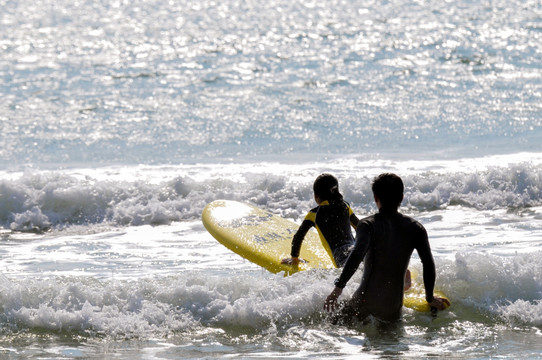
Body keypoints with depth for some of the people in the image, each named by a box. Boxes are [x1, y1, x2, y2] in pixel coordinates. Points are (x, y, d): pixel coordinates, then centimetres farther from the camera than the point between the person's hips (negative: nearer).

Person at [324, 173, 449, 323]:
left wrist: (339, 287, -25)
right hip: (393, 305, 4)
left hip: (365, 300, -4)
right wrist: (430, 298, 12)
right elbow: (428, 264, -1)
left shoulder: (368, 225, -7)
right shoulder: (415, 228, 4)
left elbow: (357, 254, -24)